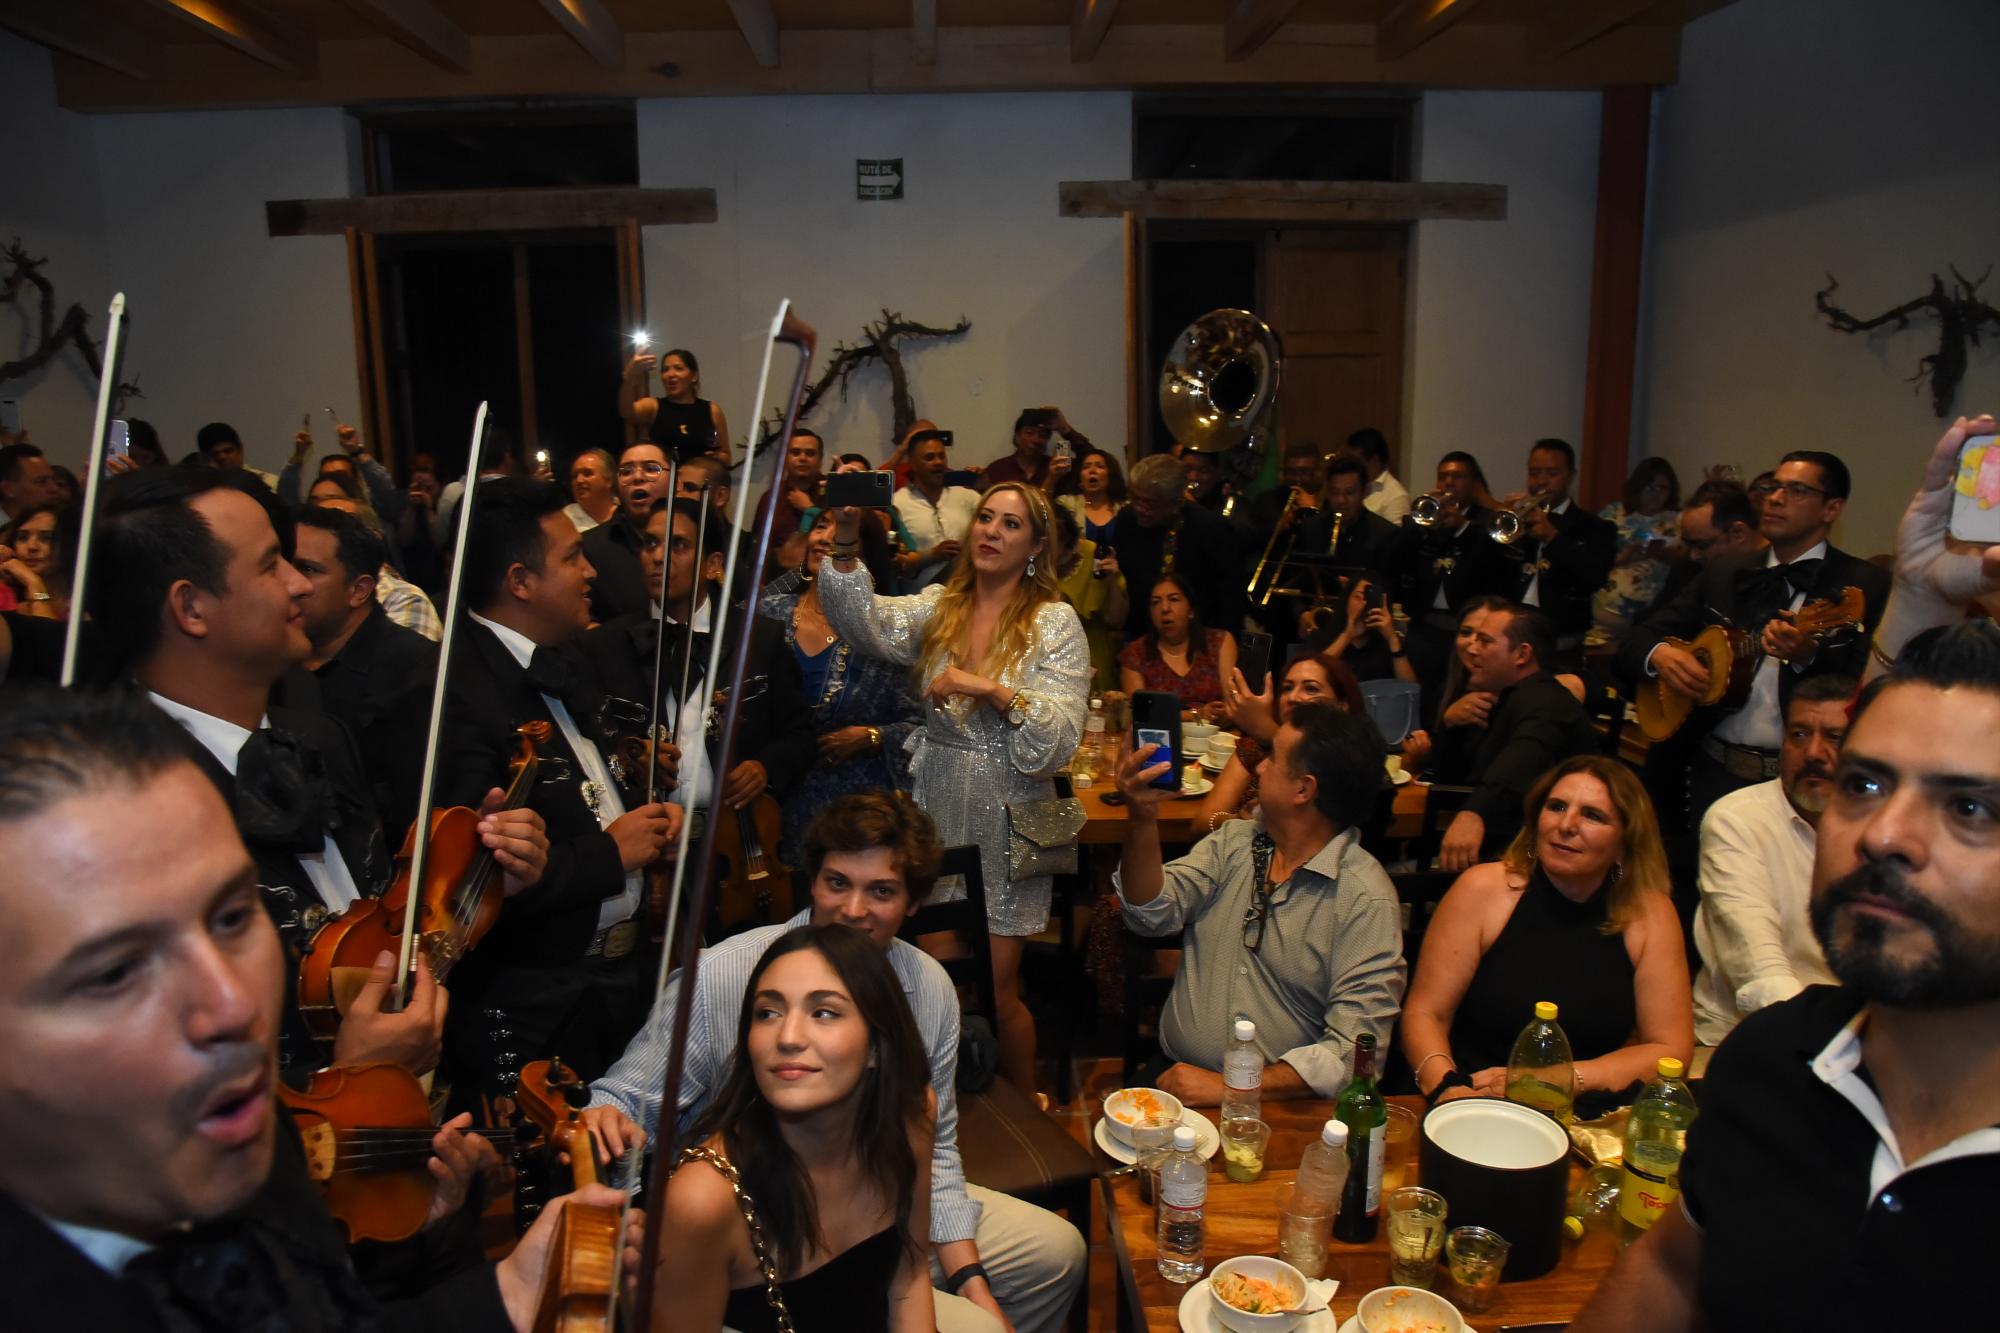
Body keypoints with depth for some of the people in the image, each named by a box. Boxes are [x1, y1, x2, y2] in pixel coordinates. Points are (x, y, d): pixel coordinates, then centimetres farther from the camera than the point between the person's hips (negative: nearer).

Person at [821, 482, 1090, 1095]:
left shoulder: (1055, 623, -6)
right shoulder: (939, 605, 5)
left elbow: (1060, 737, -14)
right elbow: (867, 625, -15)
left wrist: (992, 689, -25)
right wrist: (846, 537, -27)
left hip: (1006, 820, -3)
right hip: (938, 811, 4)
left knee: (995, 988, 2)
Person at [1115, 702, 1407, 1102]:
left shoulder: (1366, 900, -9)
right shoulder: (1235, 840, 8)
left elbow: (1354, 1051, -13)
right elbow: (1154, 914, -1)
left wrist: (1230, 1088, -20)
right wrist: (1143, 820, -17)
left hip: (1277, 1102, -4)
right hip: (1174, 1074, 4)